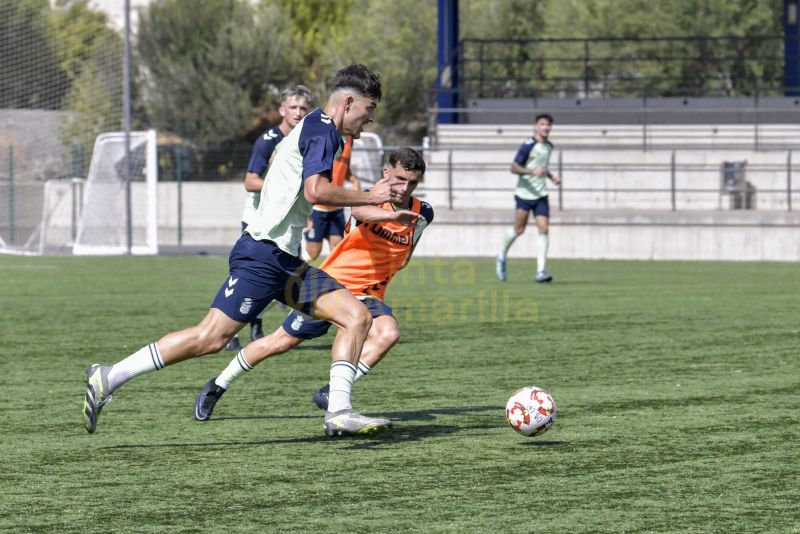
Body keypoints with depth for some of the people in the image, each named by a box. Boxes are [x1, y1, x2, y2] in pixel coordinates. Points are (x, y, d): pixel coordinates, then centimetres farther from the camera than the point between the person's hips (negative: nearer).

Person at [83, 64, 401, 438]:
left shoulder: (315, 129, 20)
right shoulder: (321, 127, -9)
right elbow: (316, 191, -22)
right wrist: (369, 197, -12)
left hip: (285, 262, 10)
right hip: (261, 254, -10)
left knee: (356, 316, -1)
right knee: (211, 338, -12)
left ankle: (338, 412, -8)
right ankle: (108, 377, -6)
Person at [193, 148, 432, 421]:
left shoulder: (423, 215, -2)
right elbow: (360, 212, -44)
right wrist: (393, 215, -61)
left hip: (368, 296, 3)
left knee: (388, 332, -30)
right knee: (280, 342, 4)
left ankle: (330, 393, -25)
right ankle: (217, 386, 26)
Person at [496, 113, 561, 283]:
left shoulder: (549, 146, 11)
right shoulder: (528, 146, -13)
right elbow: (514, 168, -16)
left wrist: (551, 176, 11)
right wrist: (532, 171, -29)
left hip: (541, 194, 5)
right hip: (524, 193, -5)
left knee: (544, 229, -9)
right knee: (519, 230, 4)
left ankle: (541, 271, -13)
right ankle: (502, 256, 33)